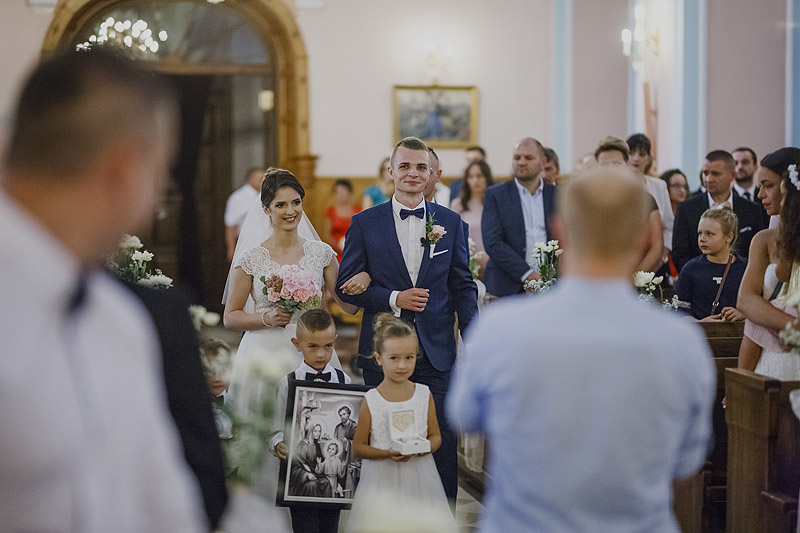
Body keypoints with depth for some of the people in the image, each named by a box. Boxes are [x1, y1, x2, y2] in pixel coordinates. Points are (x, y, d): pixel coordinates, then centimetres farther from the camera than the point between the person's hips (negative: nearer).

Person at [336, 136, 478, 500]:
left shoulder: (450, 222, 7)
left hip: (437, 353, 1)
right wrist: (394, 299, -13)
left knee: (443, 444, 0)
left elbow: (463, 286, 9)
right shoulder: (364, 224, 2)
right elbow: (346, 286, 1)